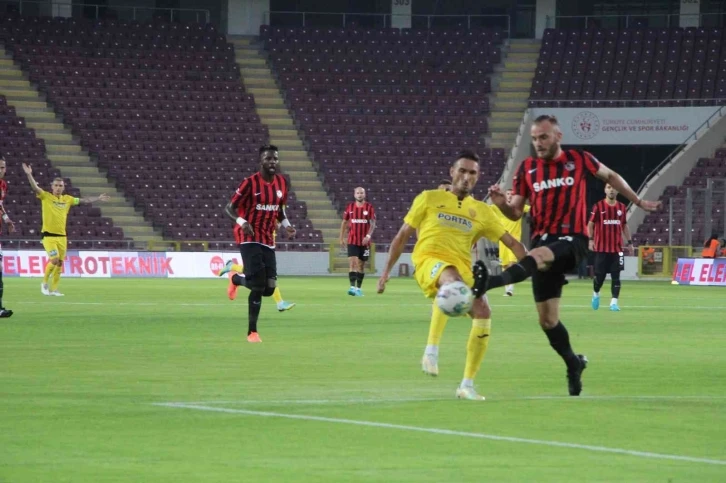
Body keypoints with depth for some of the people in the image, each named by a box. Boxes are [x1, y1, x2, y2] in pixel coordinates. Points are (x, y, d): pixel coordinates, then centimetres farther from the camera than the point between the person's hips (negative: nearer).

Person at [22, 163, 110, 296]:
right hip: (49, 235, -5)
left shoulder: (67, 199, 9)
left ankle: (54, 289, 16)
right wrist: (29, 175, -32)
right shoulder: (46, 197, -3)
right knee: (54, 260, -15)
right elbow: (35, 188, -17)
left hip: (62, 236, 5)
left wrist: (98, 198, 16)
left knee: (59, 263, 5)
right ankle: (44, 283, 6)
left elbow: (84, 201, 18)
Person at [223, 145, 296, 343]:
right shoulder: (250, 183, -11)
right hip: (250, 239, -6)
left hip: (268, 241, 6)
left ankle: (236, 278, 30)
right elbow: (229, 208, -7)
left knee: (269, 288, 2)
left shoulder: (281, 183, 7)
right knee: (258, 285, -16)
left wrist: (286, 225, 1)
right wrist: (241, 221, -28)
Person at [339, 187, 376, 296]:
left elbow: (373, 224, -5)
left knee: (361, 265, 8)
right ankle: (352, 287, -20)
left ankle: (358, 288, 17)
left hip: (364, 241, 0)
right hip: (352, 241, 0)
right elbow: (344, 222, 11)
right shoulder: (350, 207, 4)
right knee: (352, 262, -13)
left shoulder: (369, 207, -1)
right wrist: (341, 238, 8)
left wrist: (368, 236, -21)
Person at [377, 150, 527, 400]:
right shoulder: (429, 199, 12)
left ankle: (467, 384, -6)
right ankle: (432, 347, -39)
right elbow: (402, 236, 14)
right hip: (429, 262, -4)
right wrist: (387, 270, 8)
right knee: (451, 279, -40)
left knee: (483, 312, -19)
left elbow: (512, 242, 18)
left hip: (462, 268, 4)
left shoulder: (482, 211, 17)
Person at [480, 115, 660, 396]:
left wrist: (638, 202, 28)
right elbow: (516, 213, 10)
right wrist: (502, 204, -13)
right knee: (547, 320, 6)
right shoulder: (527, 168, 7)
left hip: (572, 240, -4)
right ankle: (574, 364, 28)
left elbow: (610, 176, 21)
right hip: (544, 243, 4)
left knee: (537, 255, -39)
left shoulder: (579, 160, 3)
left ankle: (489, 282, -61)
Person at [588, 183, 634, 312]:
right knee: (600, 275, 1)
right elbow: (590, 224, 1)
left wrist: (629, 242, 13)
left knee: (616, 276, -4)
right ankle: (596, 294, 29)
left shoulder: (622, 208, 8)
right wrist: (590, 239, -10)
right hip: (601, 248, -2)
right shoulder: (598, 206, -2)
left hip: (617, 248, 2)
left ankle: (614, 302, -3)